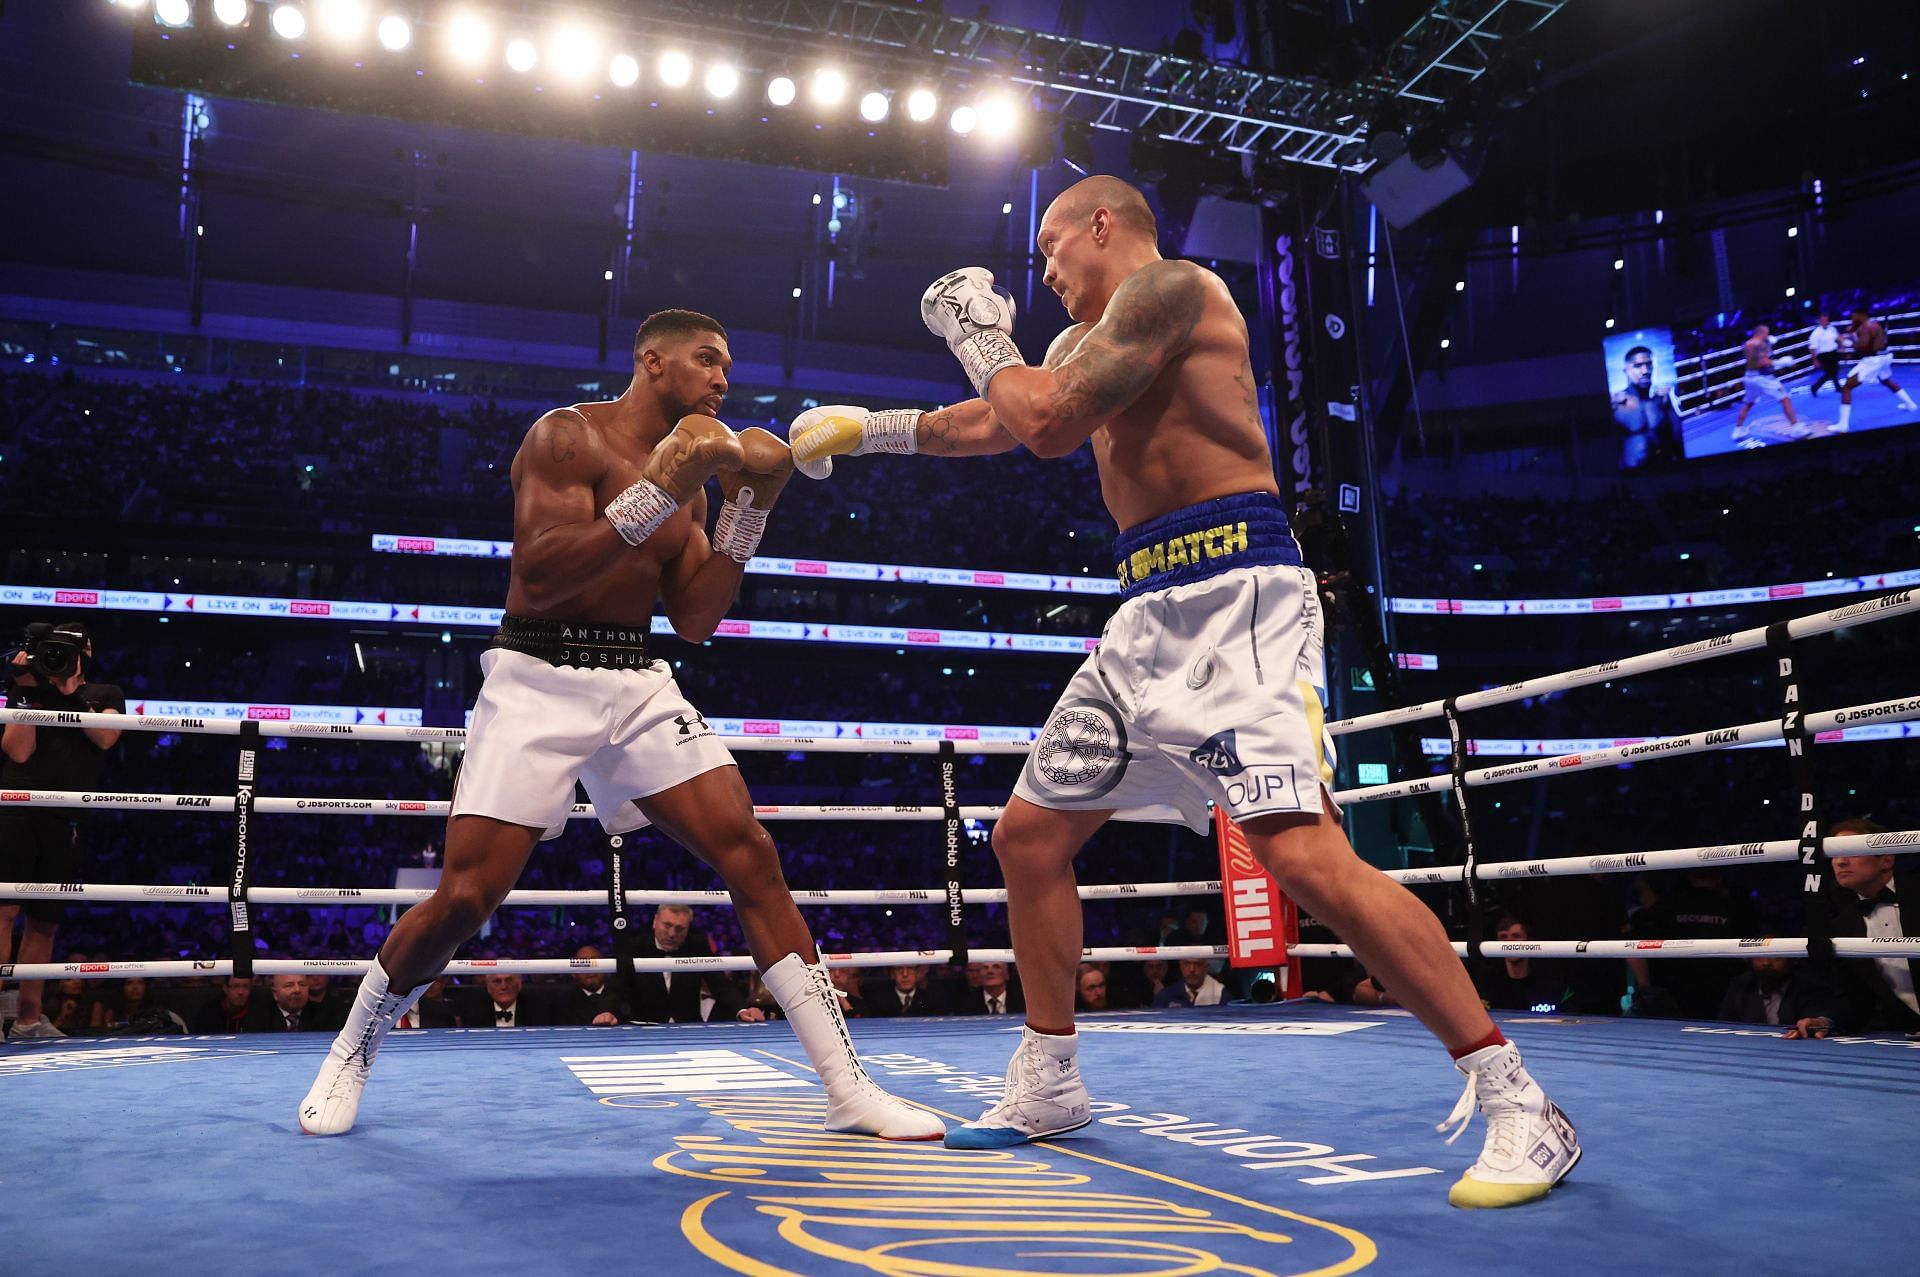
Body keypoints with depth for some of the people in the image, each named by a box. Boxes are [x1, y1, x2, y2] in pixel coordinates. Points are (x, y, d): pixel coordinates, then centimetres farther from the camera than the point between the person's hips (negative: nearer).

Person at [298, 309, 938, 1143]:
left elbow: (694, 621, 9)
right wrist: (658, 492, -23)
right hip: (540, 678, -5)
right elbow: (538, 577, -19)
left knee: (751, 857, -7)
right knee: (463, 897, -9)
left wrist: (749, 508, 2)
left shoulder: (686, 473, 14)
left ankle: (849, 1089, -2)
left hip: (639, 684, 6)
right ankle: (349, 1059, 22)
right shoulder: (567, 435, -6)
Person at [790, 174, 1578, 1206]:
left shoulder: (1168, 285, -5)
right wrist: (867, 428, 38)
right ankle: (1048, 1086, 25)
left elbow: (1047, 425, -14)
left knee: (1304, 851, -24)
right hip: (1151, 614, 10)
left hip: (1232, 595, -10)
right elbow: (994, 425, 36)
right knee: (1028, 834, 11)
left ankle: (1517, 1106, -11)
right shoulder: (1087, 341, 24)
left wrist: (977, 332, 4)